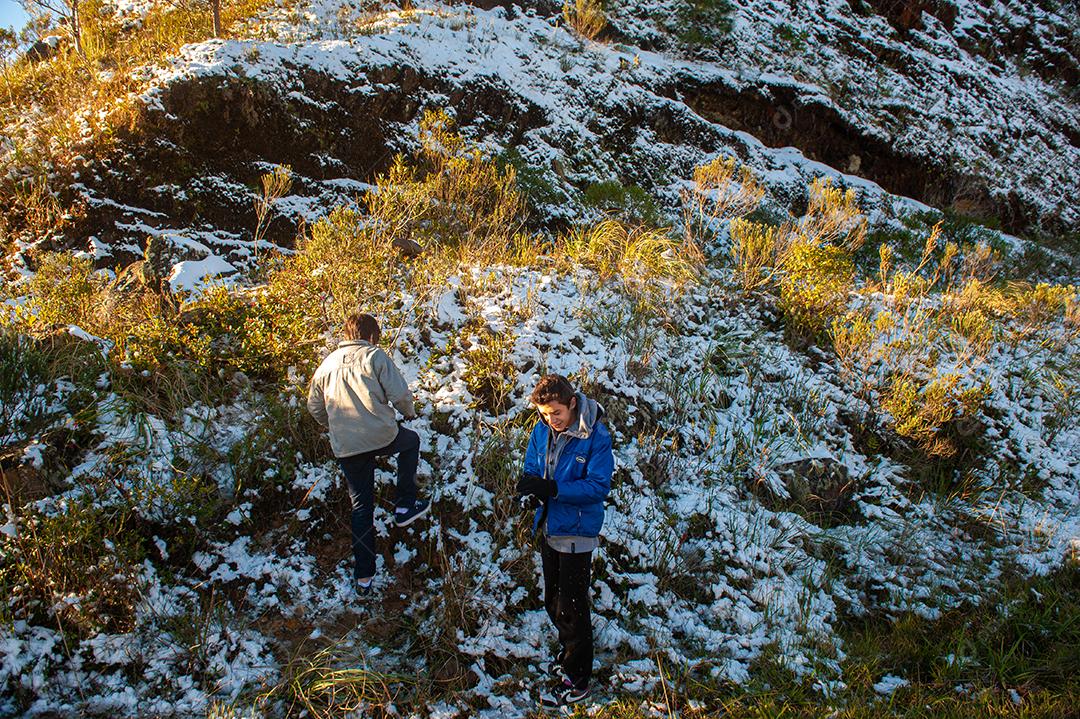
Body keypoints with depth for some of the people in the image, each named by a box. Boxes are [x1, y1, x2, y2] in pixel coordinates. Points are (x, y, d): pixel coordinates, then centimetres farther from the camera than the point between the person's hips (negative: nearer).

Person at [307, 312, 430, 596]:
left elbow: (314, 407, 17)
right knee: (411, 441, 30)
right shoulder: (375, 356, -2)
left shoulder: (328, 363, 13)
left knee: (361, 507, 16)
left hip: (345, 448, 4)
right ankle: (405, 506, 25)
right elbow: (400, 394, -9)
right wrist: (409, 412, 13)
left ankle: (363, 577, 18)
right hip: (382, 437, -4)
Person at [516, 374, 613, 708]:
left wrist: (552, 488, -31)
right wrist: (531, 487, -19)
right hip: (549, 527, 7)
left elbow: (599, 486, -23)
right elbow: (532, 469, 5)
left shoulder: (596, 436, -21)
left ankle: (576, 680, 19)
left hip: (577, 532, -6)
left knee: (571, 607, 3)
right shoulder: (542, 431, -3)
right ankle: (569, 652, 45)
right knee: (553, 601, 21)